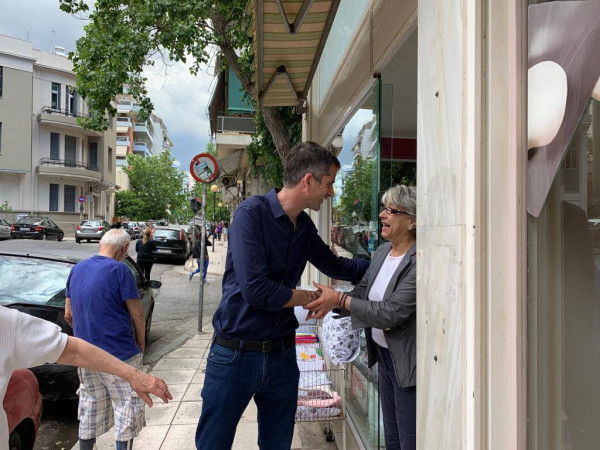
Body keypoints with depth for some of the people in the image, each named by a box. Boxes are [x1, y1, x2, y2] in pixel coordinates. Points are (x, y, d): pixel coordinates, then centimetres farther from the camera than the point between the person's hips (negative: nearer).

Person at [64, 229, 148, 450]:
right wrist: (141, 343, 3)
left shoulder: (77, 269, 6)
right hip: (119, 354, -7)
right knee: (127, 408, 6)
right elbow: (137, 313, -12)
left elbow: (68, 315, 13)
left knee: (90, 407, 19)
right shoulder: (119, 270, -14)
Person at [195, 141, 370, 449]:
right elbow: (256, 289, -24)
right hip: (235, 353, -6)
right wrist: (315, 297, -11)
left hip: (281, 354, 6)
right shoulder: (252, 213, -18)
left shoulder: (305, 227, 4)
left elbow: (336, 266, 20)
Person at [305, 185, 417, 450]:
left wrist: (338, 299, -21)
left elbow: (391, 312, -27)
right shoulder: (381, 252, 4)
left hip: (407, 364, -8)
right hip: (384, 356, 8)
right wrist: (327, 302, -8)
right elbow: (361, 293, 9)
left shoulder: (419, 261, -24)